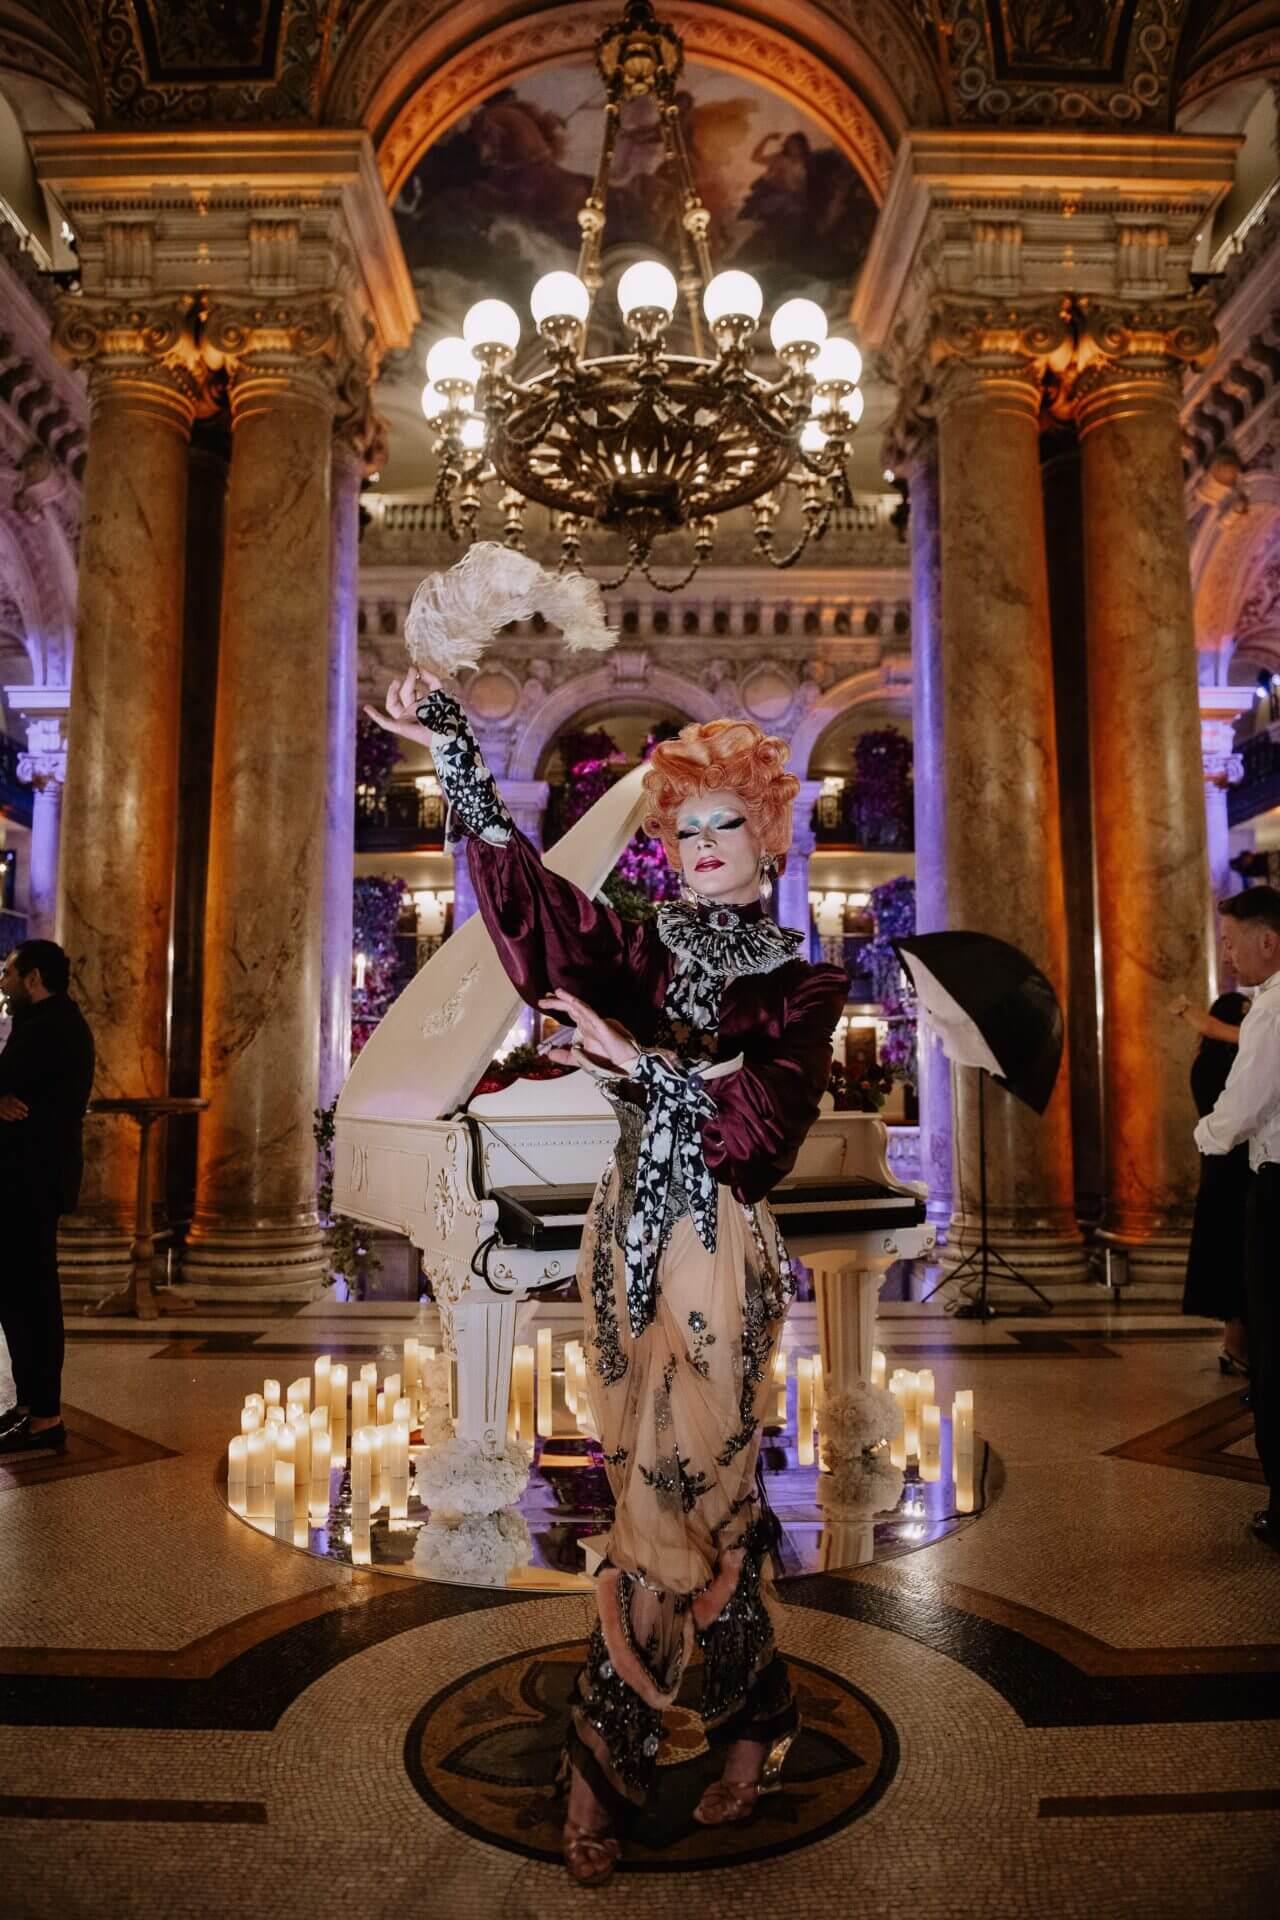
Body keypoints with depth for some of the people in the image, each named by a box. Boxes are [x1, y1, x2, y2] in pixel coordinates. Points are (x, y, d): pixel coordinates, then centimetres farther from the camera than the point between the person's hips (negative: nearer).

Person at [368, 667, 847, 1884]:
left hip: (715, 1256, -4)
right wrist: (457, 765, -16)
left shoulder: (803, 985, -1)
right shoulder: (647, 949, 8)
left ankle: (602, 1771, 19)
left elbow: (766, 1119, -16)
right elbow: (530, 901, -8)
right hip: (627, 1242, 4)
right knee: (703, 1495, 15)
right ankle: (753, 1724, 35)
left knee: (668, 1501, 2)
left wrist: (640, 1062, -23)